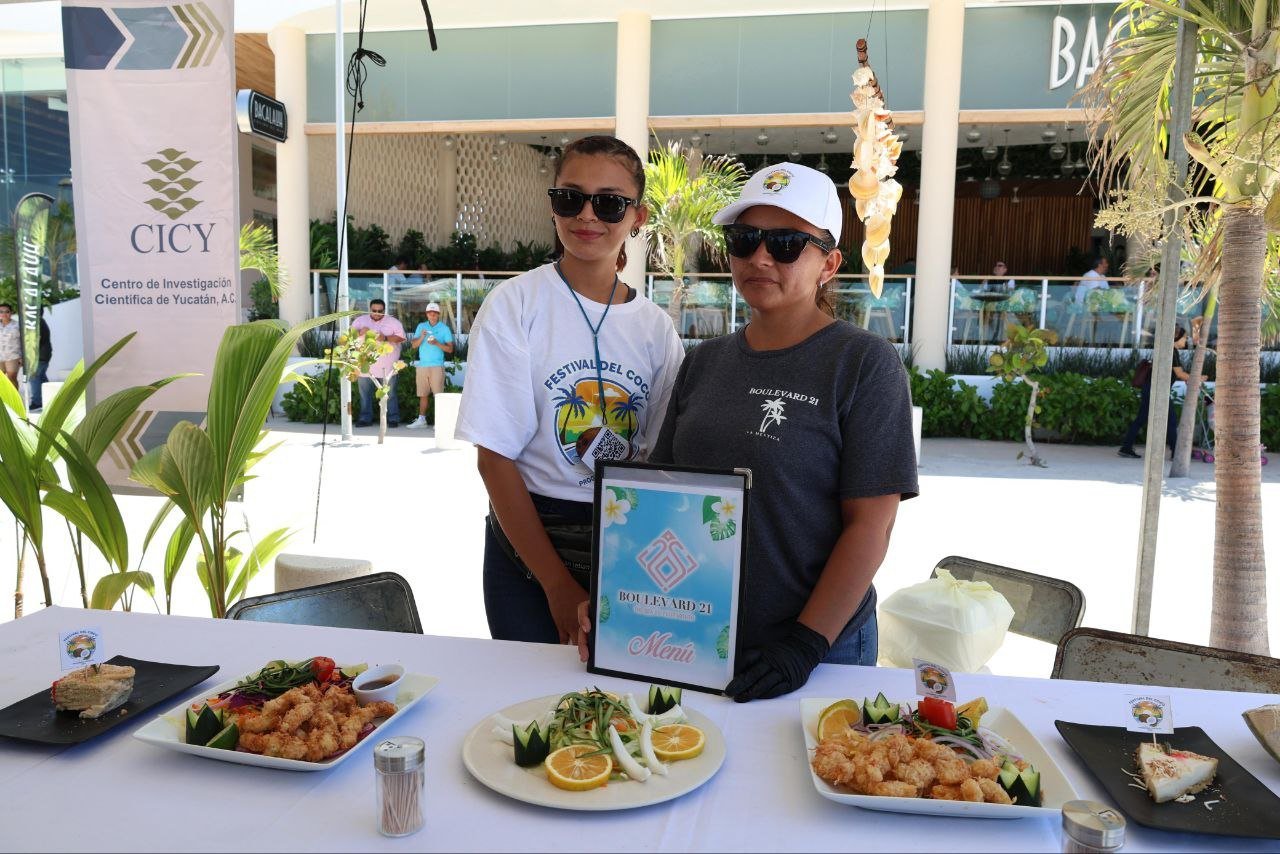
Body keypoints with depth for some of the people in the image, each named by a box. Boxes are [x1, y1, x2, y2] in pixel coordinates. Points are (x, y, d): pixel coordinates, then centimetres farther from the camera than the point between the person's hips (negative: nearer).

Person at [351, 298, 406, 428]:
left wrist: (385, 338, -19)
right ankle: (365, 418, 16)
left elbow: (401, 337, -5)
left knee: (389, 393, 0)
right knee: (365, 393, 7)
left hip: (386, 366, -3)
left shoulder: (393, 322, 3)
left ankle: (393, 419, 6)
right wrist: (360, 331, -17)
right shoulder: (361, 320, 9)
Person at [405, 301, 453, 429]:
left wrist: (437, 343, -18)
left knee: (438, 394, -8)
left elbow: (450, 349, -2)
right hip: (422, 365, 4)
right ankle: (421, 420, 13)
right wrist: (421, 337, -13)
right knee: (423, 394, 7)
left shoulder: (444, 328, 3)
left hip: (437, 365, -4)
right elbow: (414, 345, 6)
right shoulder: (421, 326, 13)